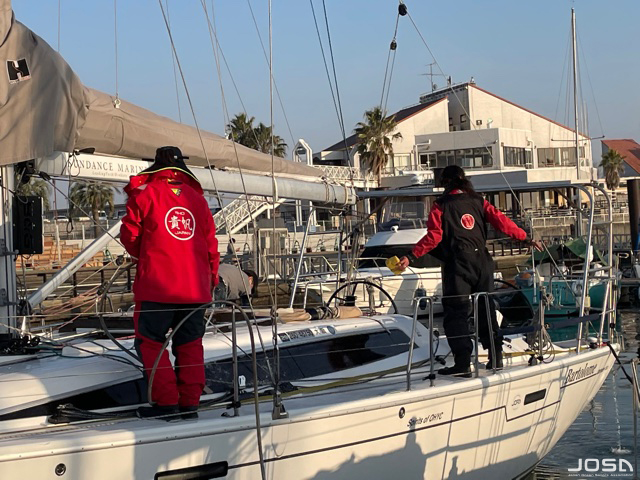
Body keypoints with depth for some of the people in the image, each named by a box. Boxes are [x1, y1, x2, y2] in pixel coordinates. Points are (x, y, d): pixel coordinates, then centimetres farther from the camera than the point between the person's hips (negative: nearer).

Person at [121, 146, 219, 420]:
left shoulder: (144, 194, -1)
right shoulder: (197, 198, 10)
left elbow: (129, 235, 3)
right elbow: (211, 242, 12)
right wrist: (212, 277, 23)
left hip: (156, 284, -4)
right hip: (196, 286, 4)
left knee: (150, 341, 4)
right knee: (189, 344, 11)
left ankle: (166, 402, 0)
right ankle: (190, 404, 12)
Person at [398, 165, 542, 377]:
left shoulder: (441, 205, 0)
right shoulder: (478, 201, 11)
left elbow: (433, 236, -10)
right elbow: (501, 221, 6)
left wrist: (411, 257, -10)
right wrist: (526, 238, 12)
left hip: (457, 263, -5)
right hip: (482, 262, 5)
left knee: (456, 312, -3)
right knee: (486, 309, 15)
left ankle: (462, 363, -10)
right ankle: (496, 357, 16)